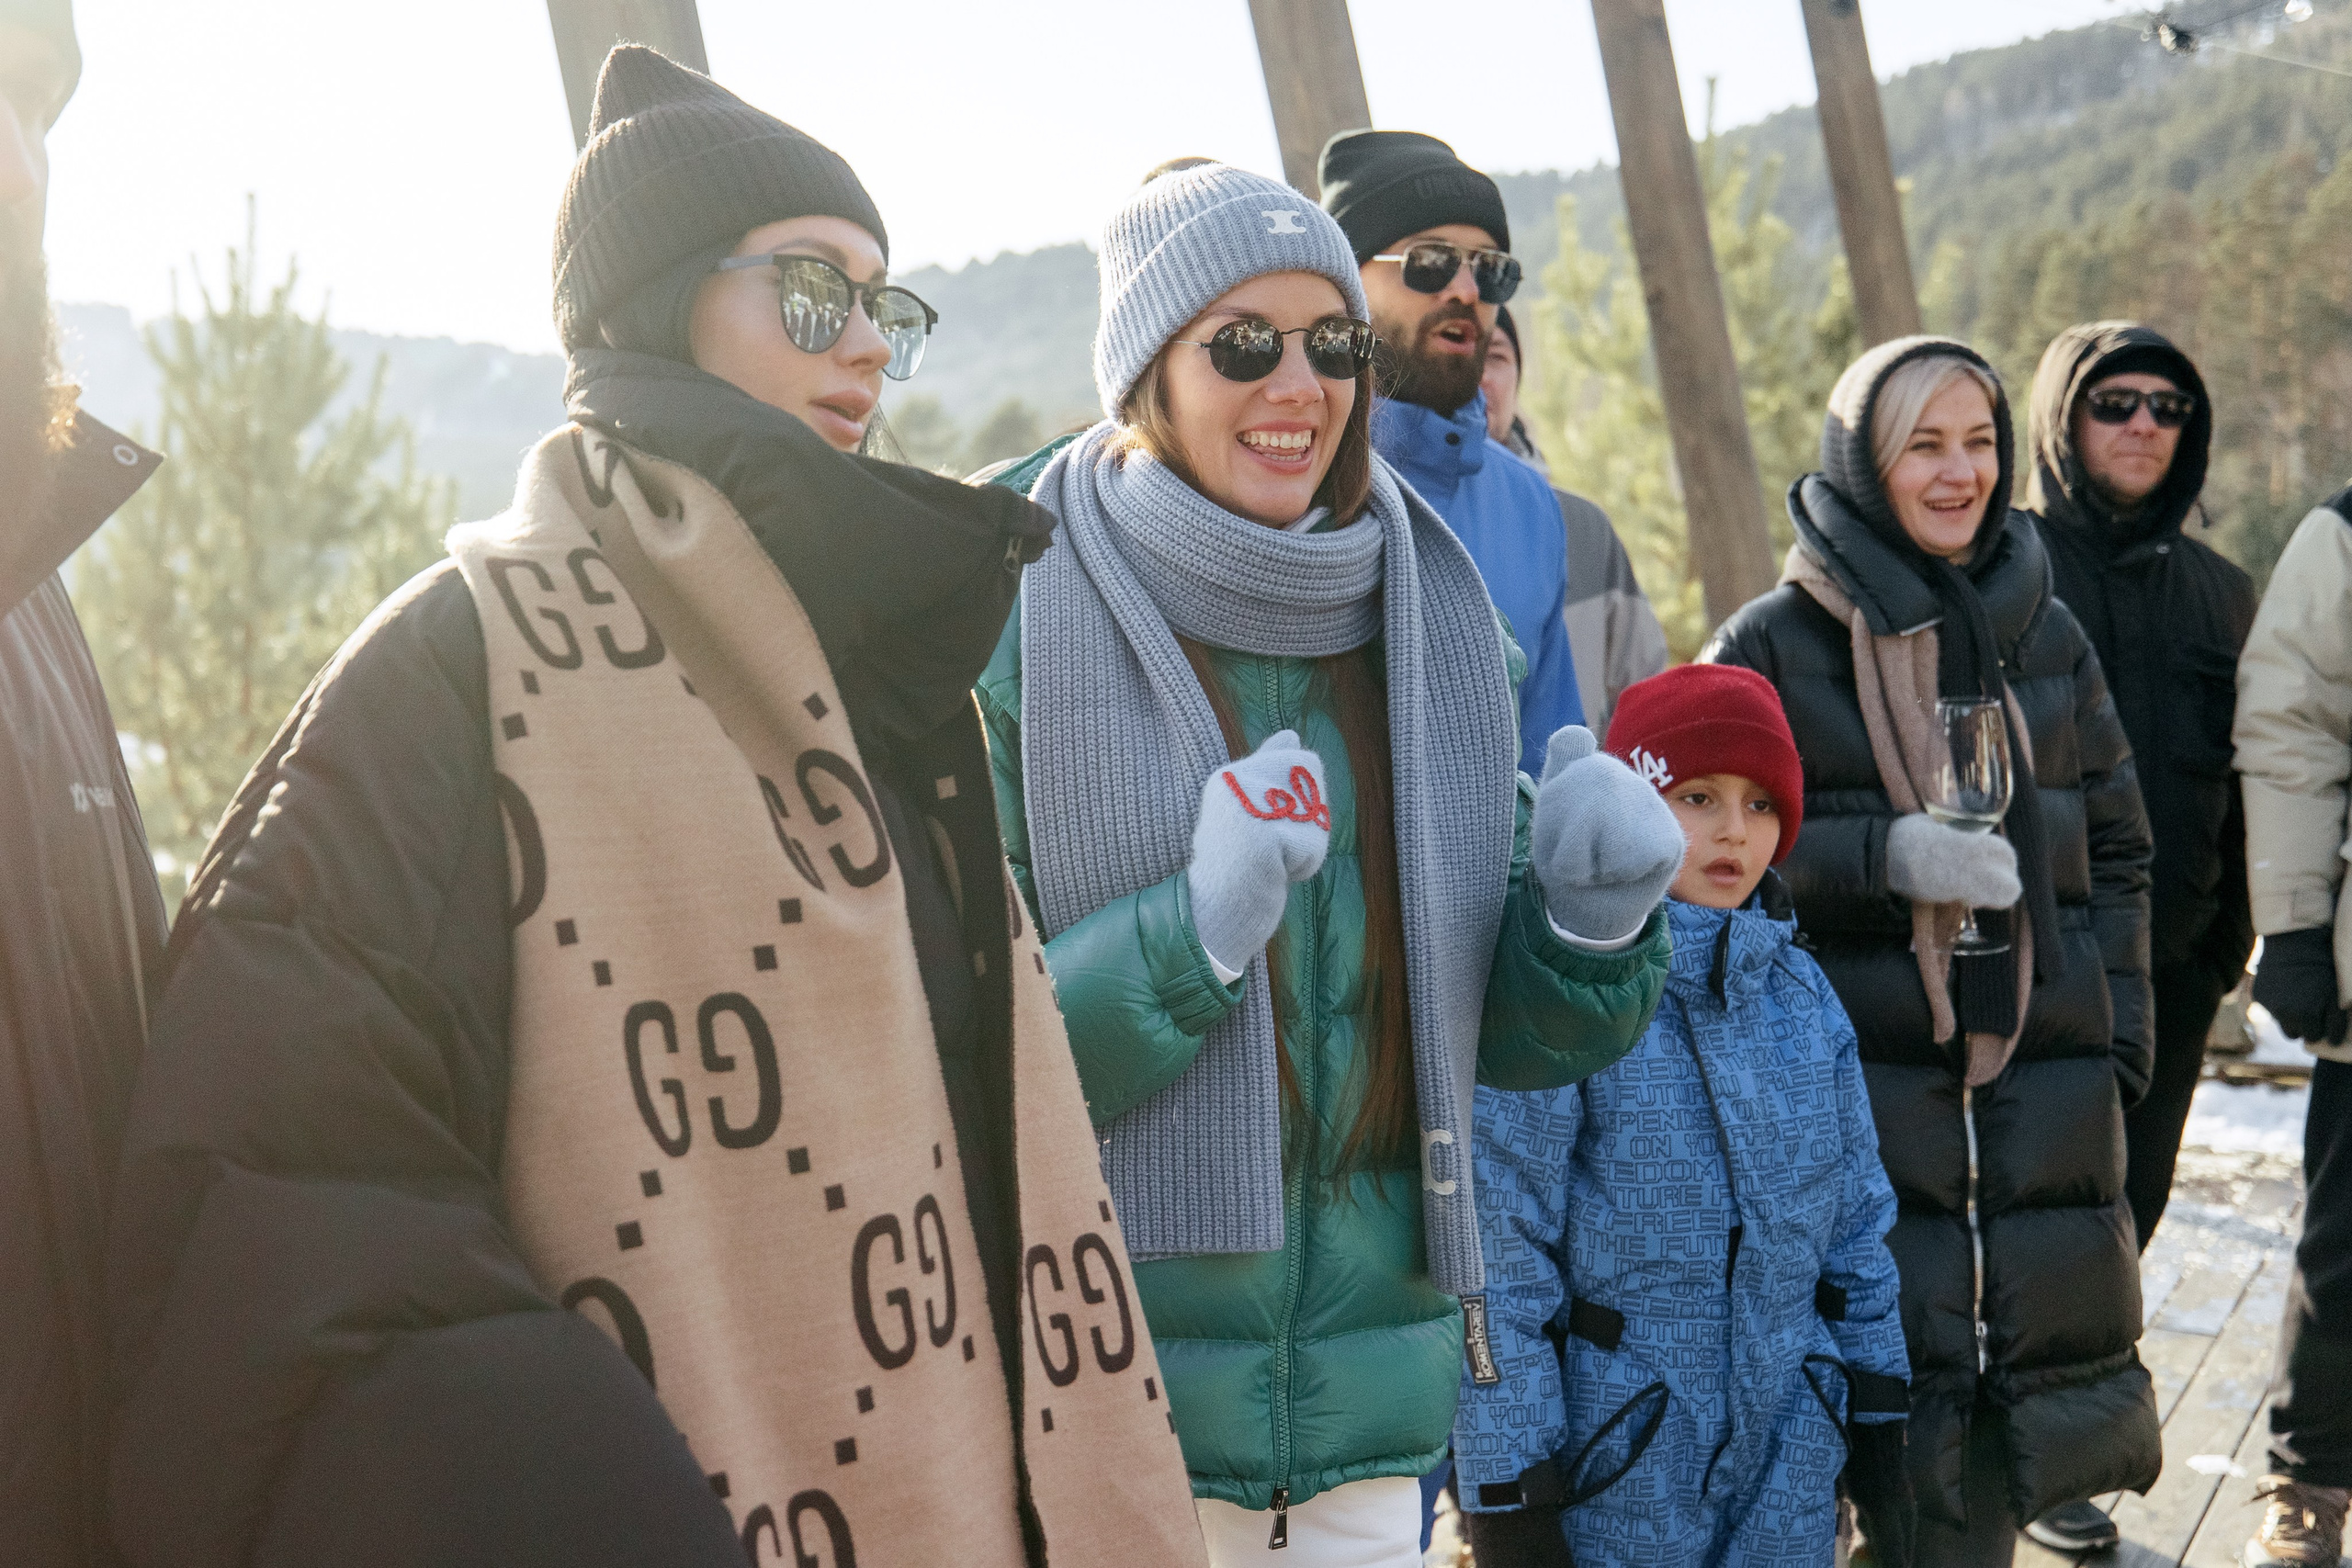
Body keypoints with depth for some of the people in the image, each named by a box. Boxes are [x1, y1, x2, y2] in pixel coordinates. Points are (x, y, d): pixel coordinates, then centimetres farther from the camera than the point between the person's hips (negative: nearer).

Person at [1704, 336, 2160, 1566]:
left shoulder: (2045, 634, 12)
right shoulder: (1772, 644, -1)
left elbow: (2113, 847, 17)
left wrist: (2119, 1027, 8)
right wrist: (1884, 856, -17)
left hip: (2041, 1074, 4)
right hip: (1857, 1075, -4)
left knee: (2022, 1359, 7)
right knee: (1890, 1373, -6)